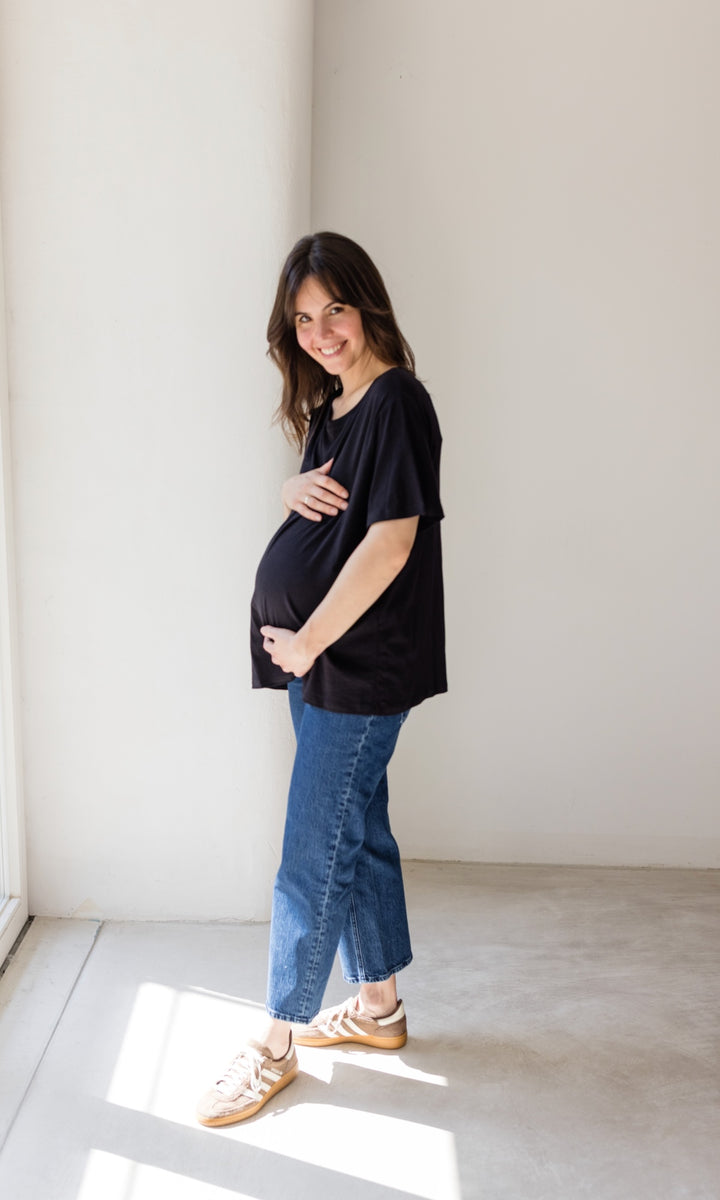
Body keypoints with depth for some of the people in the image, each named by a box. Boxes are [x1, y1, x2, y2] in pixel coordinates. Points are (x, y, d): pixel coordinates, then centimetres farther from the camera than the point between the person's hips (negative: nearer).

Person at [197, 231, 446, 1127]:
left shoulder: (396, 402, -15)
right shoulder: (332, 405, 12)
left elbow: (390, 542, -22)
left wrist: (307, 643, -16)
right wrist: (294, 491, -5)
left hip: (360, 665, -9)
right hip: (320, 659, 9)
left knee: (313, 859, 0)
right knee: (358, 833, 18)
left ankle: (276, 1046, 14)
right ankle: (378, 1006, 34)